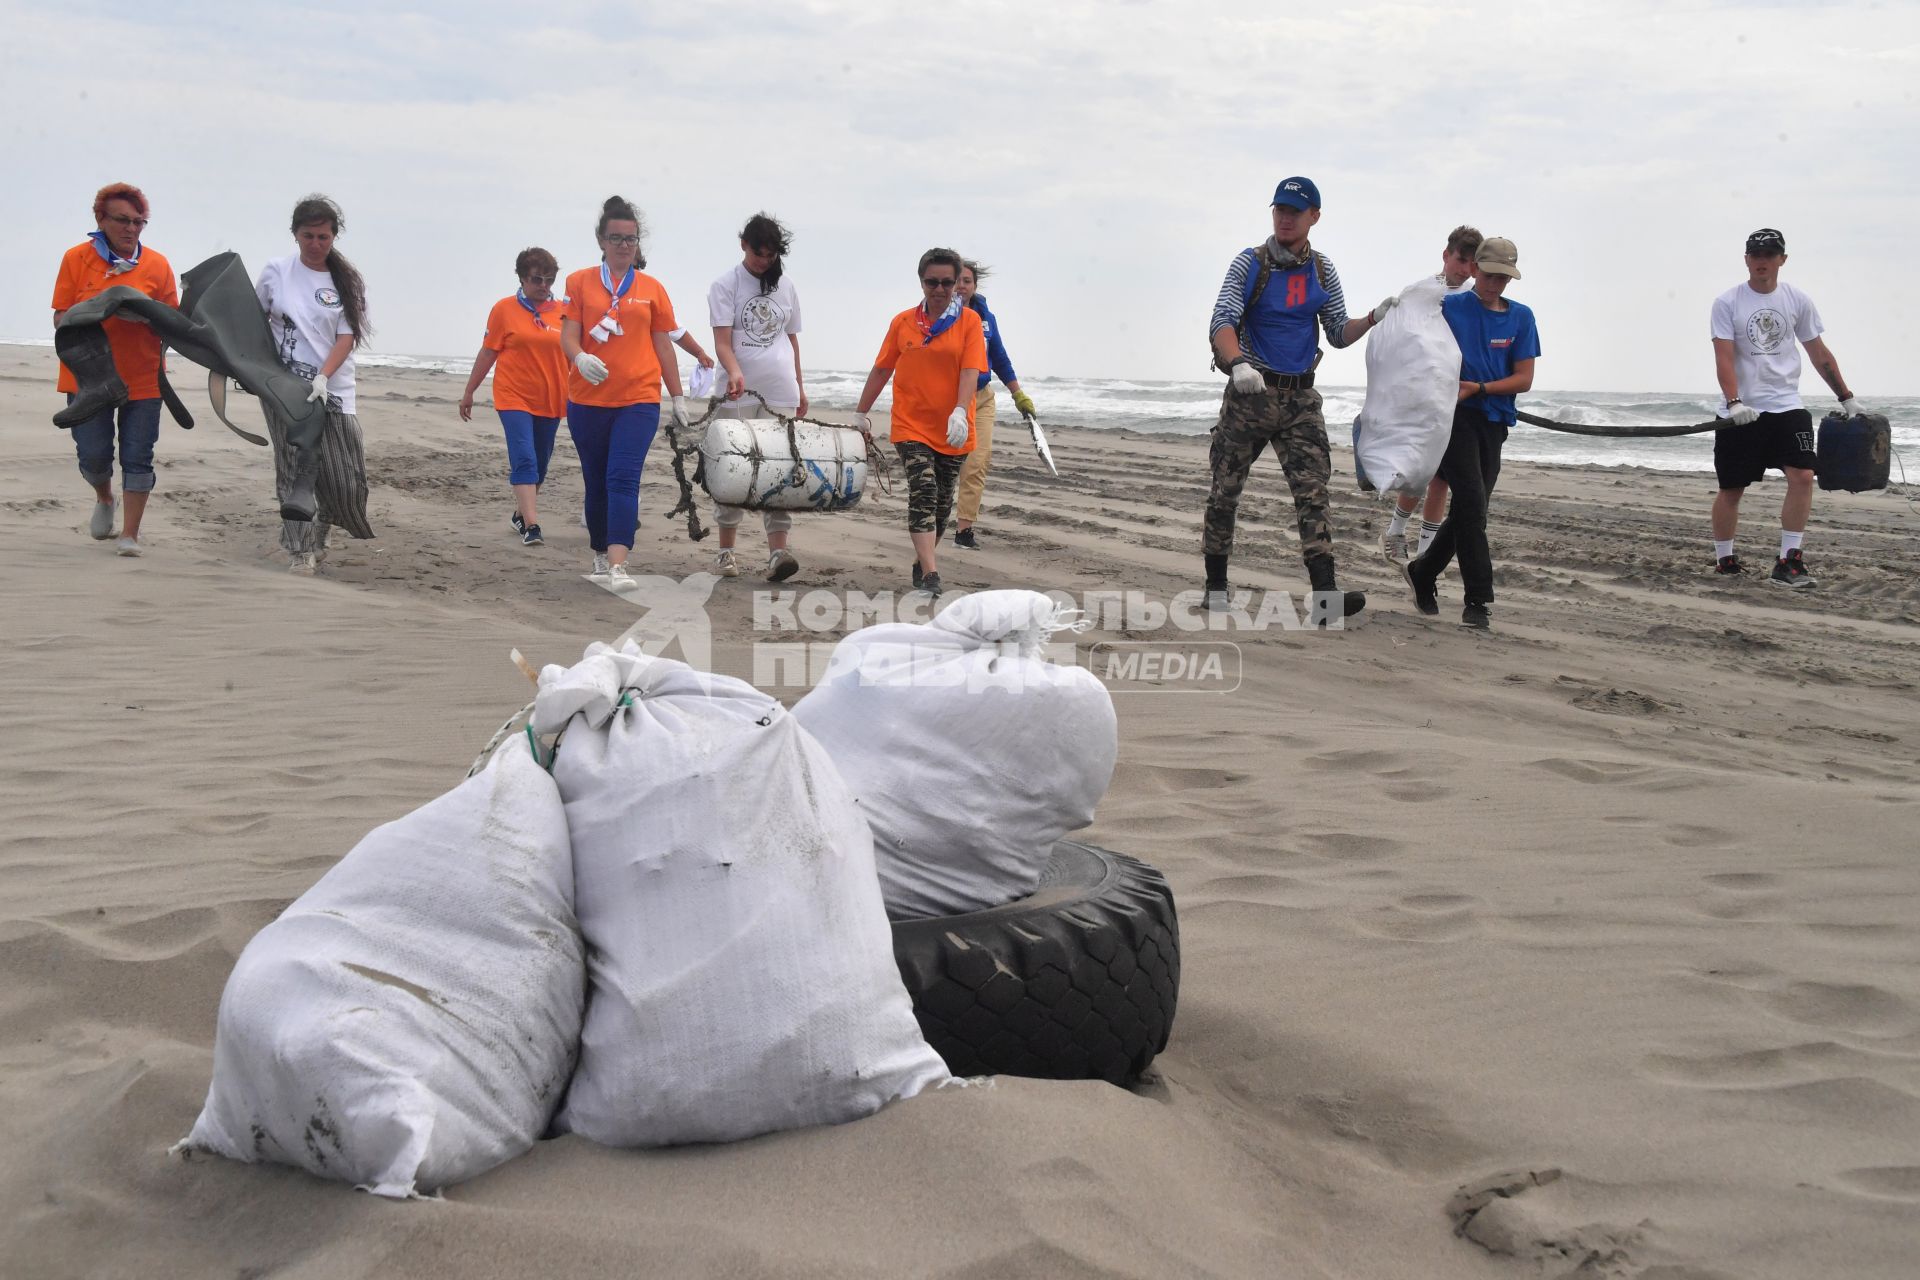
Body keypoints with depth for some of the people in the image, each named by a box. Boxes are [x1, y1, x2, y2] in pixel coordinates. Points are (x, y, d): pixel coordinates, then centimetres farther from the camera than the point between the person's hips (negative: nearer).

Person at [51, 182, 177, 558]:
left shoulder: (157, 265, 1)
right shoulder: (76, 259, 0)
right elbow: (60, 319, -2)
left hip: (142, 377, 0)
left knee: (137, 457, -2)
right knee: (93, 455, 0)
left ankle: (130, 534, 7)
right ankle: (105, 498, 34)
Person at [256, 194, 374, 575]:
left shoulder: (345, 282, 3)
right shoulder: (276, 272, 4)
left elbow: (346, 338, -3)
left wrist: (322, 378, -16)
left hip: (333, 389, 1)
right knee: (293, 469, -6)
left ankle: (319, 535, 24)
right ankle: (300, 551, 1)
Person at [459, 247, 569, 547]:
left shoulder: (562, 312, 5)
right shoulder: (505, 309, -1)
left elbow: (572, 356, 11)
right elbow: (487, 353, 4)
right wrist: (469, 392, 7)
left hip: (550, 400, 4)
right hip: (514, 397, -4)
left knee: (539, 465, 12)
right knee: (525, 461, -15)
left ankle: (520, 514, 31)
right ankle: (531, 526, -20)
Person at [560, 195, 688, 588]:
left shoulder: (652, 289, 8)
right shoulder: (580, 282, 6)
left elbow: (663, 346, 11)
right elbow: (568, 335, -1)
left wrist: (678, 397, 11)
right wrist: (580, 358, -24)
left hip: (639, 398, -1)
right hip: (587, 399, 1)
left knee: (623, 478, -15)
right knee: (596, 481, 11)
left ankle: (618, 566, -23)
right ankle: (601, 554, 28)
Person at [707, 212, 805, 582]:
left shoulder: (785, 287, 13)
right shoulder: (726, 285, 0)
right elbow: (722, 341, -10)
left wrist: (800, 387, 20)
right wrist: (734, 371, -28)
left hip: (780, 392, 3)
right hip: (739, 394, -3)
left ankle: (778, 552, -14)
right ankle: (726, 550, 11)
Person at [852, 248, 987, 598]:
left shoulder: (969, 320, -1)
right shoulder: (903, 322, 5)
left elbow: (971, 370, -12)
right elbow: (881, 369, 12)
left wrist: (960, 412, -26)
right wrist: (861, 412, 15)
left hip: (952, 430, 1)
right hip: (911, 425, -1)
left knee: (942, 501, 11)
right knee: (923, 491, -16)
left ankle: (922, 562, 31)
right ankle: (930, 575, -23)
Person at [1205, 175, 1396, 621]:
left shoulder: (1323, 273, 9)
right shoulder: (1249, 263, -4)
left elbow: (1339, 334, 11)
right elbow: (1222, 322, -14)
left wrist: (1374, 318, -8)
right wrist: (1238, 363, -33)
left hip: (1300, 399, 3)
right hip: (1249, 395, -2)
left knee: (1313, 493, -9)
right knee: (1226, 491, 2)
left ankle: (1325, 593, -16)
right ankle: (1216, 586, 16)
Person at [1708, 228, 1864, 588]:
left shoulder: (1797, 301, 6)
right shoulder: (1727, 303, -2)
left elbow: (1820, 354, 13)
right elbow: (1724, 358, -11)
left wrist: (1847, 398, 13)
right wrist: (1735, 403, -24)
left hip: (1786, 406, 2)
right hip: (1741, 413, -2)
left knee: (1802, 476, -14)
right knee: (1731, 488, 4)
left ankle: (1788, 562, -10)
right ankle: (1723, 559, 21)